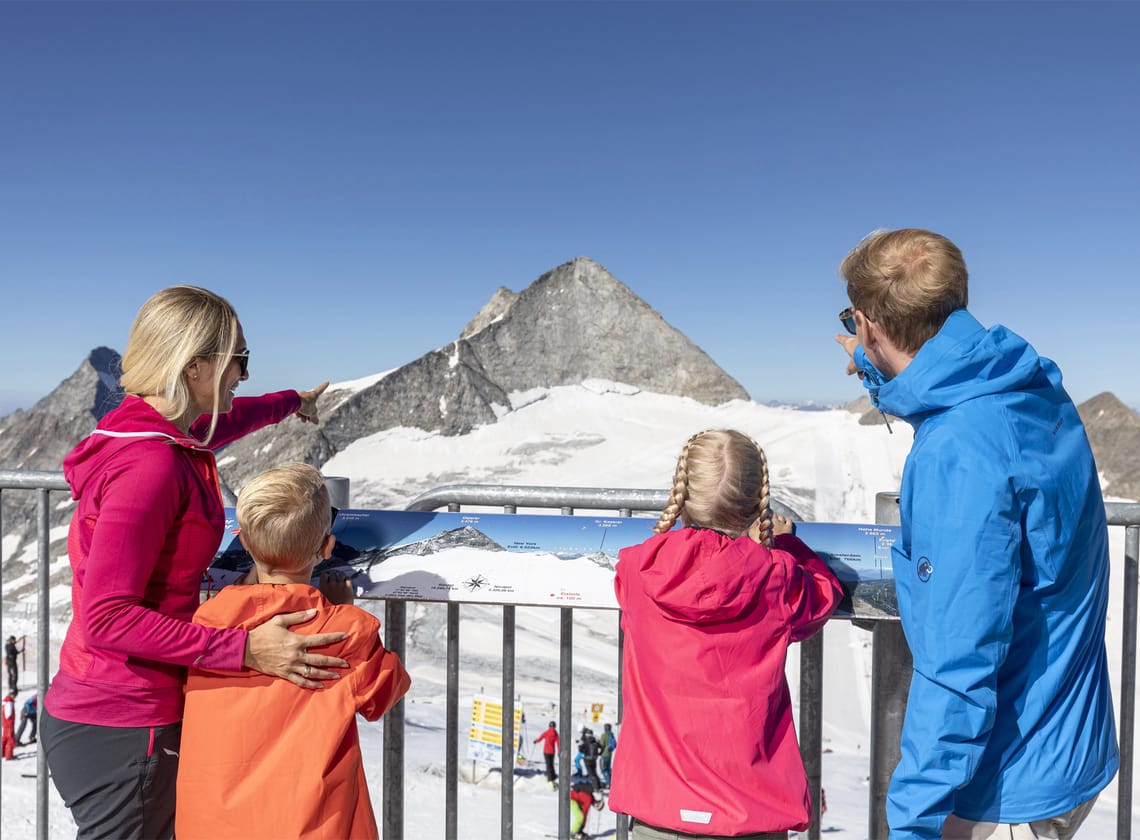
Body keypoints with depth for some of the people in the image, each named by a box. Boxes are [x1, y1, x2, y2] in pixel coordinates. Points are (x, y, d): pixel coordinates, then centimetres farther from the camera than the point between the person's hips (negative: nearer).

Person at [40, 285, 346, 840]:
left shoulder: (159, 436, 4)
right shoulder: (152, 465, -24)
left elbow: (220, 422, 28)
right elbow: (107, 616, -27)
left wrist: (290, 402, 45)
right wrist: (243, 648, -29)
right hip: (123, 728, -9)